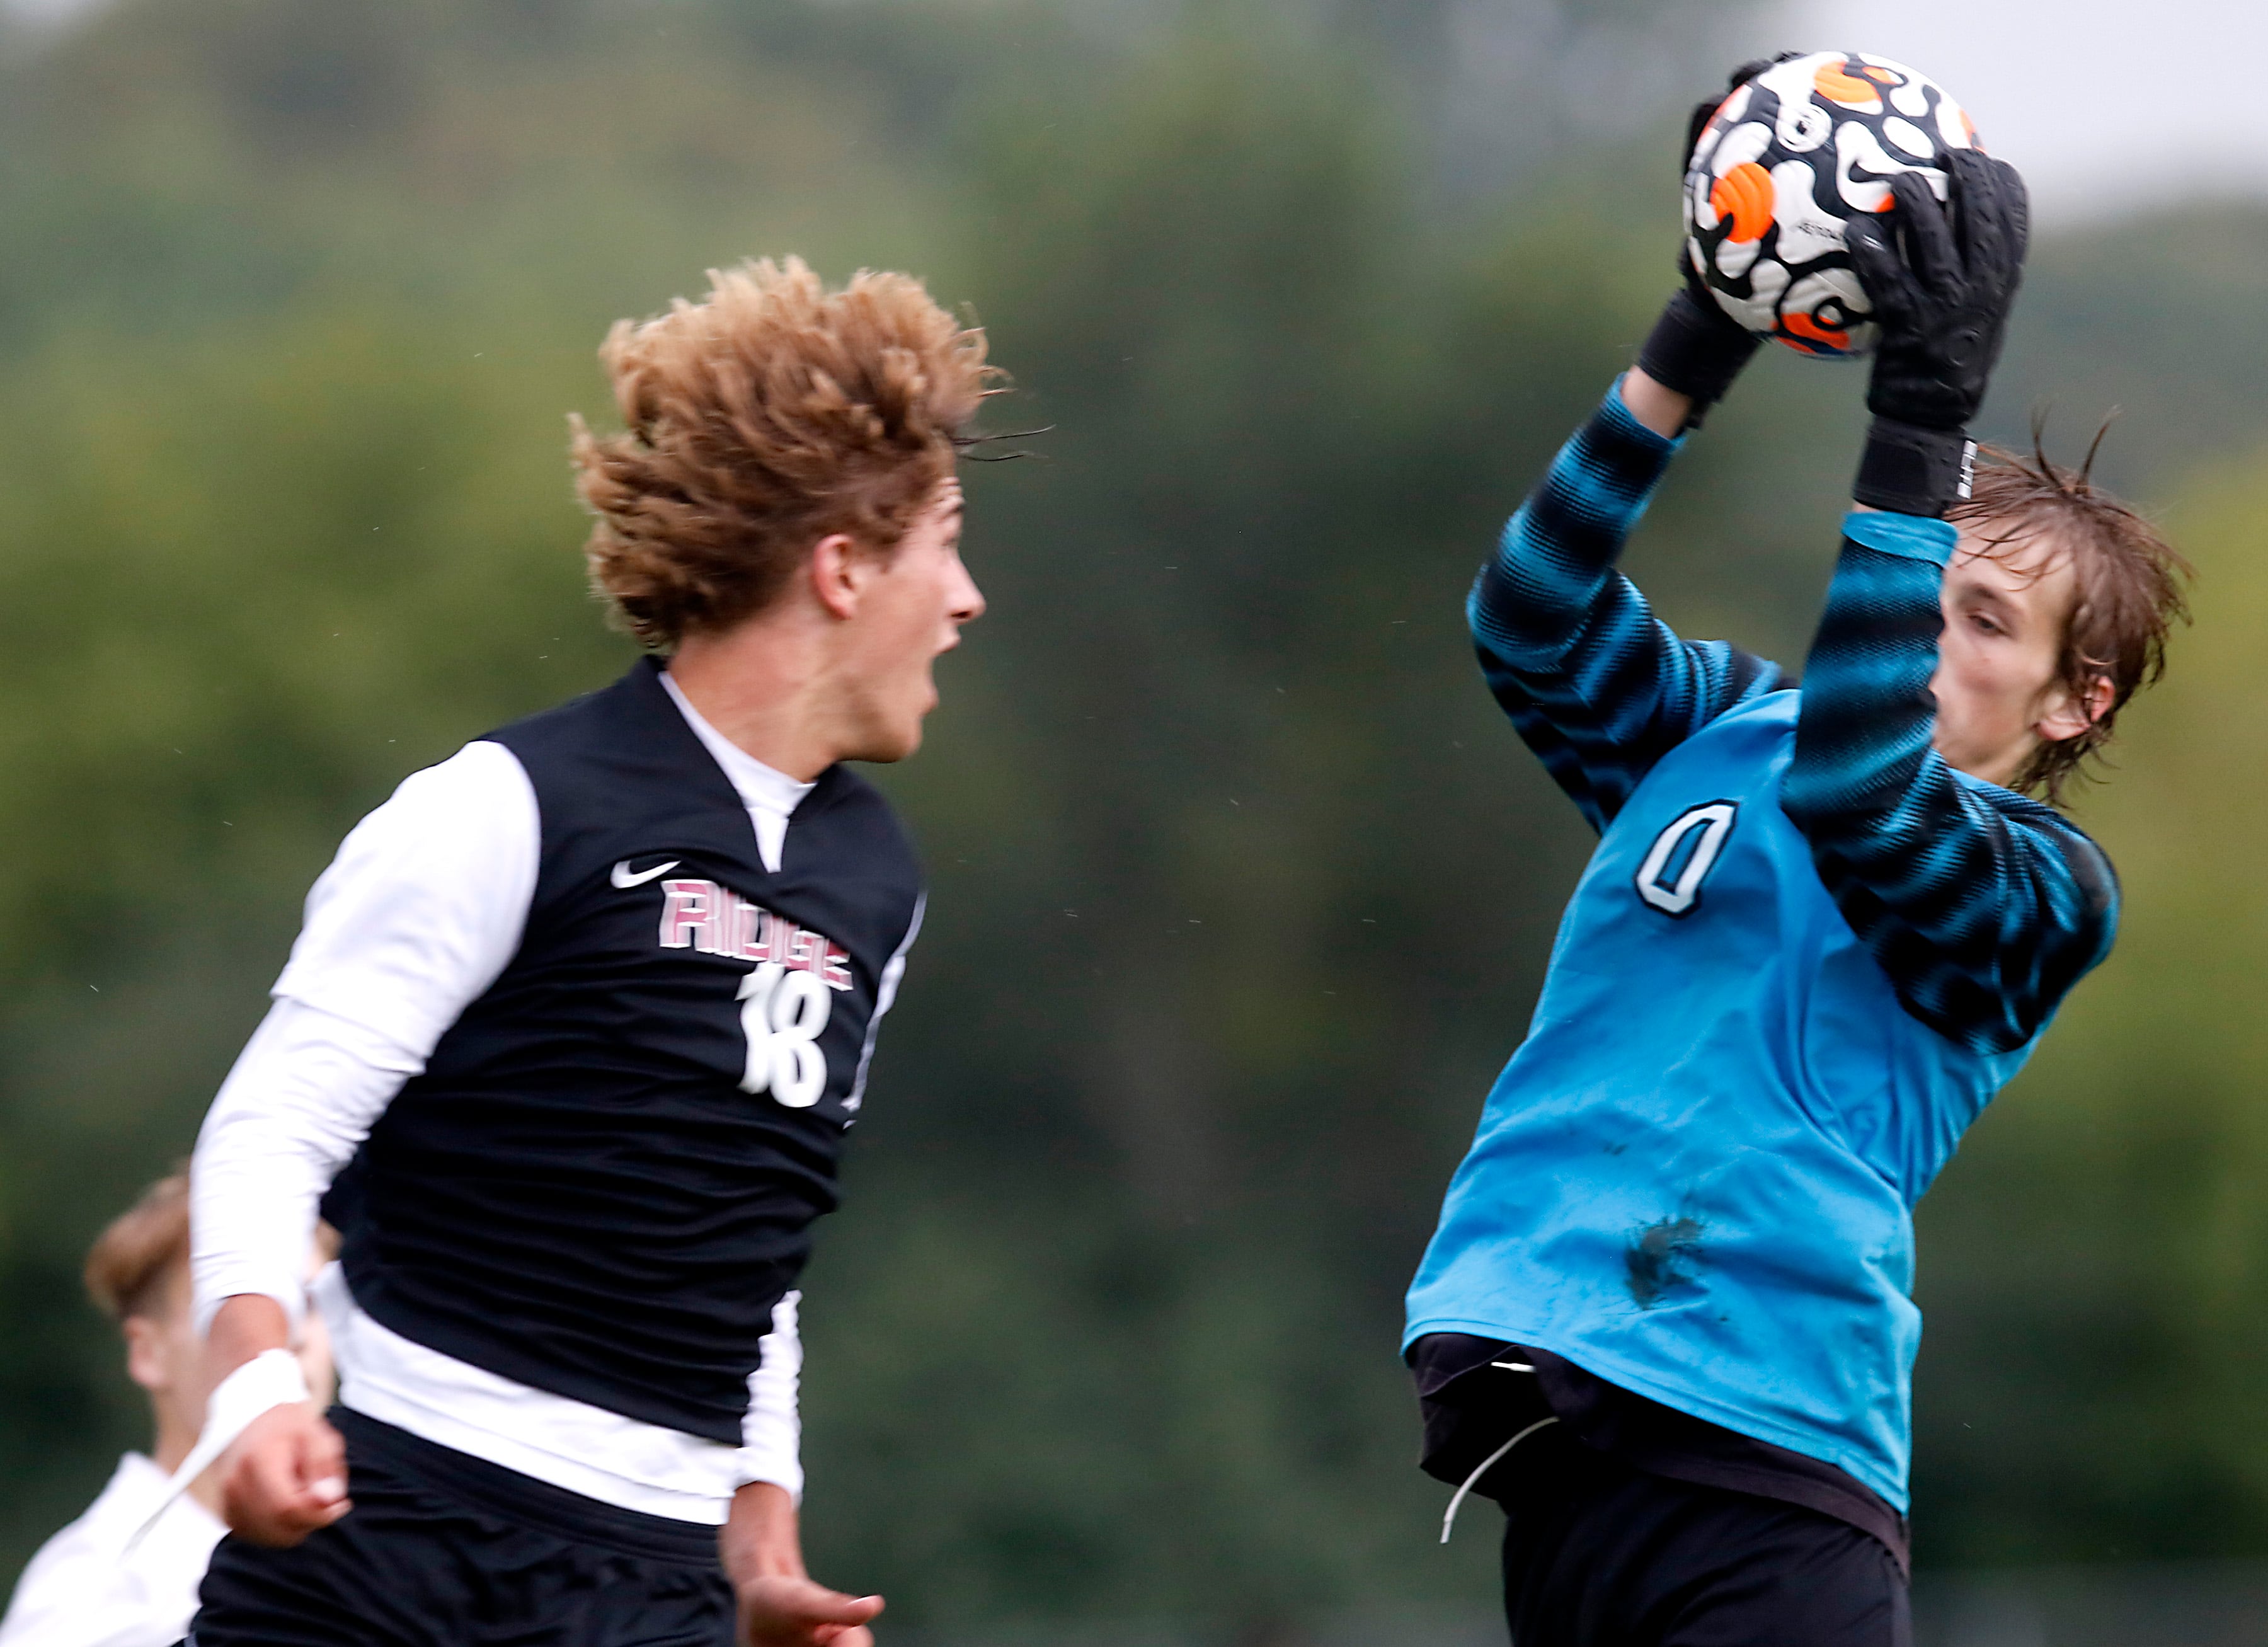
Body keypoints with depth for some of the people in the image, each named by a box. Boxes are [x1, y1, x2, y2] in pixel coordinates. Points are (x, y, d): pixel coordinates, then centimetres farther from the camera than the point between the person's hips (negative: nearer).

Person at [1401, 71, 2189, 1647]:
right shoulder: (1716, 728, 19)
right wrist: (1695, 349, -10)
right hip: (1539, 1383, 3)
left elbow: (1854, 800, -14)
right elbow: (1534, 623, 1)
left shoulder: (2042, 893, 5)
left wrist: (1926, 416, -21)